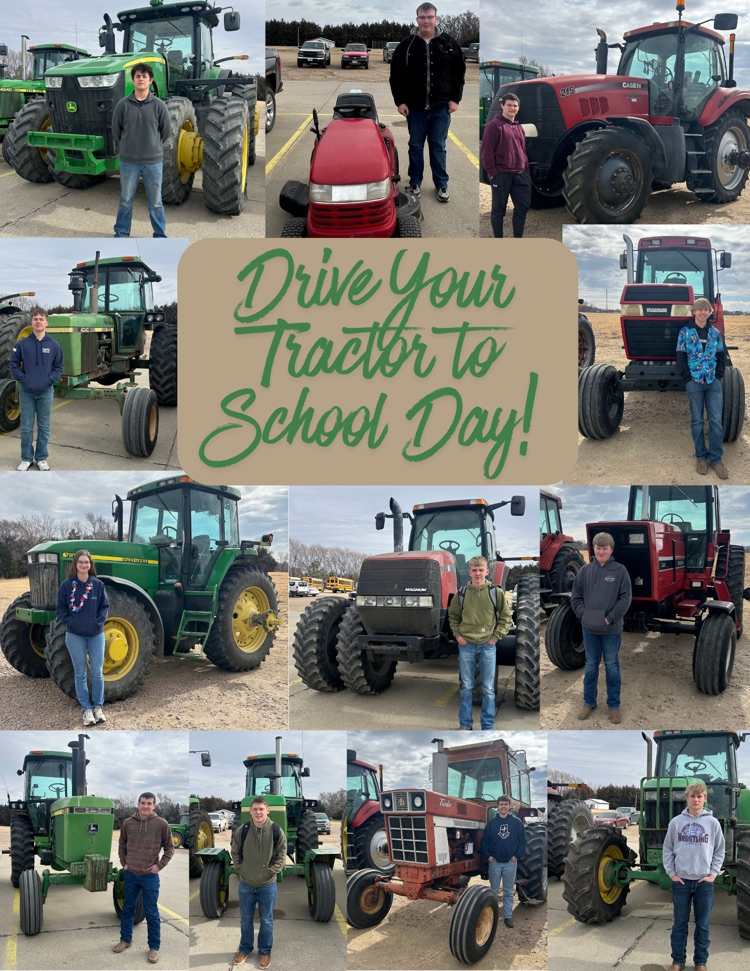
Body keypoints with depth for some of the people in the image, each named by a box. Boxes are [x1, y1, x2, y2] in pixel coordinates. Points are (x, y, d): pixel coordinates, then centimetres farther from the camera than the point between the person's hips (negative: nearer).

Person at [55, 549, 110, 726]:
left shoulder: (98, 584, 0)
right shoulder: (66, 585, -4)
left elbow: (105, 606, 6)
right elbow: (60, 609, 0)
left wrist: (99, 622, -7)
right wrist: (70, 622, -12)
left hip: (96, 634, 1)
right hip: (75, 635, -1)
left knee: (97, 673, 0)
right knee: (80, 674, 5)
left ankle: (98, 706, 16)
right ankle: (86, 709, 13)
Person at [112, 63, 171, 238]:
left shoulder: (158, 105, -6)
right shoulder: (123, 104, -6)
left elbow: (166, 130, 6)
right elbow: (116, 130, 6)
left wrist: (154, 146, 12)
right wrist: (126, 147, 11)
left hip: (153, 161, 0)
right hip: (128, 161, 0)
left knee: (155, 201, 8)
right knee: (126, 199, 11)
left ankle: (160, 234, 19)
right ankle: (121, 232, 23)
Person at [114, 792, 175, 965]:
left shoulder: (161, 824, -8)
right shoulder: (128, 823, -1)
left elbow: (169, 848, 0)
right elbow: (122, 845, 14)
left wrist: (159, 865, -7)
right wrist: (124, 863, 5)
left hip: (150, 876, -3)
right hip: (130, 874, 3)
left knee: (152, 913, 3)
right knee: (128, 909, 15)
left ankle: (154, 947, 12)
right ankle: (125, 940, 31)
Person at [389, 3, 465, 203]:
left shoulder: (449, 43, 0)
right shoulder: (406, 45, -2)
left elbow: (459, 72, 5)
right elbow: (396, 75, 2)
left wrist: (455, 98, -1)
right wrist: (400, 101, -4)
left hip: (441, 107, 0)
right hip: (415, 107, 0)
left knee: (438, 147, 7)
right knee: (415, 146, 10)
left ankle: (441, 185, 15)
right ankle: (415, 183, 22)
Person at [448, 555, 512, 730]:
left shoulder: (496, 592, -3)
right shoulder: (461, 594, 1)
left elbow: (506, 617, 4)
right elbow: (453, 616, 13)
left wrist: (496, 637, -3)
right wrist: (458, 635, 1)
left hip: (487, 645, -1)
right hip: (466, 645, 1)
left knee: (488, 689, 3)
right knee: (466, 687, 7)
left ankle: (488, 727, 10)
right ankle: (465, 725, 15)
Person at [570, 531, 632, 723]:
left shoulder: (620, 570, -5)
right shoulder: (586, 570, 2)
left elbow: (625, 598, -7)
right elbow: (575, 596, 7)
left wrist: (610, 618, -12)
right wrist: (583, 615, -4)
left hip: (612, 629, -2)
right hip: (589, 628, 2)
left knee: (612, 666, 7)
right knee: (591, 666, 13)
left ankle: (614, 705, 17)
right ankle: (589, 702, 25)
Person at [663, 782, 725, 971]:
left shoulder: (713, 823, -2)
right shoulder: (676, 822, -1)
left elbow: (719, 851, 5)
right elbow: (667, 850, 5)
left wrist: (713, 874, -3)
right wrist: (671, 873, -2)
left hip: (704, 882, 0)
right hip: (681, 880, 0)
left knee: (703, 925, 7)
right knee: (679, 924, 7)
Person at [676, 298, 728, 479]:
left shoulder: (715, 333, 7)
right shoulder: (685, 332, -1)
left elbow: (721, 356, 10)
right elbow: (681, 357, -2)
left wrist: (718, 376, -1)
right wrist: (688, 378, -8)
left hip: (713, 382, 2)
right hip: (694, 382, -2)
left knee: (716, 421, -2)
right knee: (697, 421, 4)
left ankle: (715, 459, 4)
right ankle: (701, 456, 14)